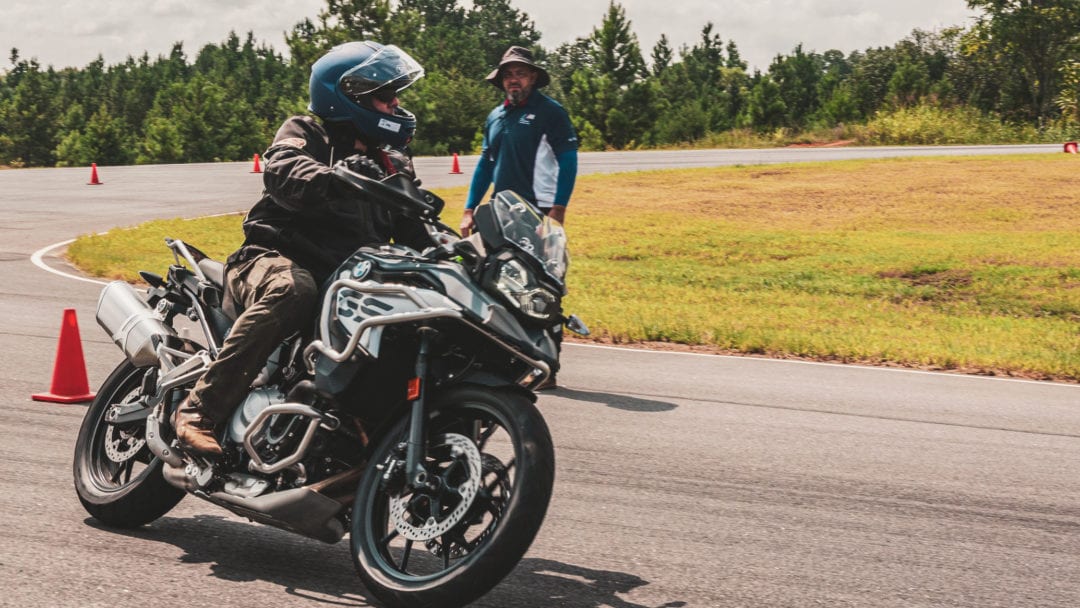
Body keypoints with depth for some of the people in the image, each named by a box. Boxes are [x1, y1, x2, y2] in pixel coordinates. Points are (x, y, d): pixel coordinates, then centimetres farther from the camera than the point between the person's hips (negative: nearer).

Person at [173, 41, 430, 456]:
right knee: (292, 289, -40)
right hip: (277, 257, -5)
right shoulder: (305, 134, 4)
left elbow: (412, 232, 14)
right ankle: (198, 409, -36)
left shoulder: (393, 162, 21)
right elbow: (283, 171, -20)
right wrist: (335, 178, -40)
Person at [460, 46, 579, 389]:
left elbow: (567, 163, -7)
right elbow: (485, 165, 23)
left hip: (539, 215, -7)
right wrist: (469, 210, 16)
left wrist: (558, 210, -16)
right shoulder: (495, 117, 18)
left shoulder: (550, 112, -1)